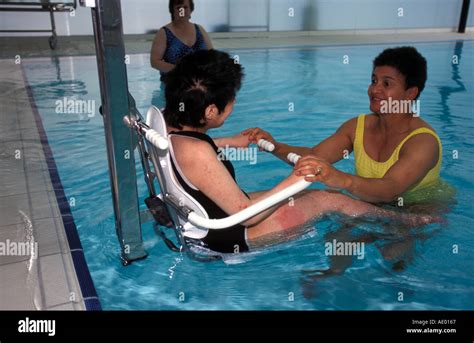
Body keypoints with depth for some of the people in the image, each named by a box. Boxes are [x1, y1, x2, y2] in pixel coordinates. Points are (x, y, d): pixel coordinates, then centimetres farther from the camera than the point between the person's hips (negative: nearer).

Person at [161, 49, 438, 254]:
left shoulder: (168, 122, -8)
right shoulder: (197, 152, -36)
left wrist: (229, 142, 16)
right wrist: (295, 179, -25)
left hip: (207, 220, 9)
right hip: (232, 239, -9)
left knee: (313, 193, 16)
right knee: (331, 199, 0)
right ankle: (408, 221, 23)